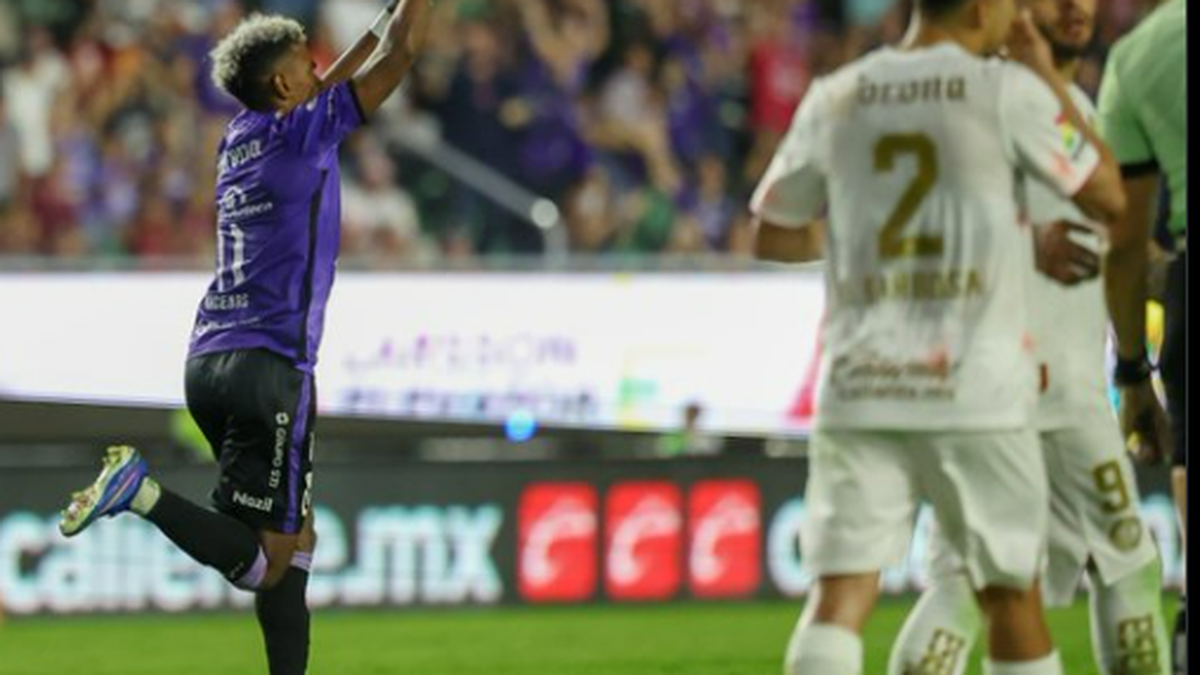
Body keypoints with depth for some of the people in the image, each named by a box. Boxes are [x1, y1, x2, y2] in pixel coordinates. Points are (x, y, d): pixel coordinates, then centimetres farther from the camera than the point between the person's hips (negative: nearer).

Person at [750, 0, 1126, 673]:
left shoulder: (835, 99, 7)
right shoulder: (1006, 92, -4)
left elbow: (774, 237, 17)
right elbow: (1108, 197, 5)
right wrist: (1049, 78, 13)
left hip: (857, 390, 2)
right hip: (976, 390, -2)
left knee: (841, 592, -5)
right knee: (1011, 592, 13)